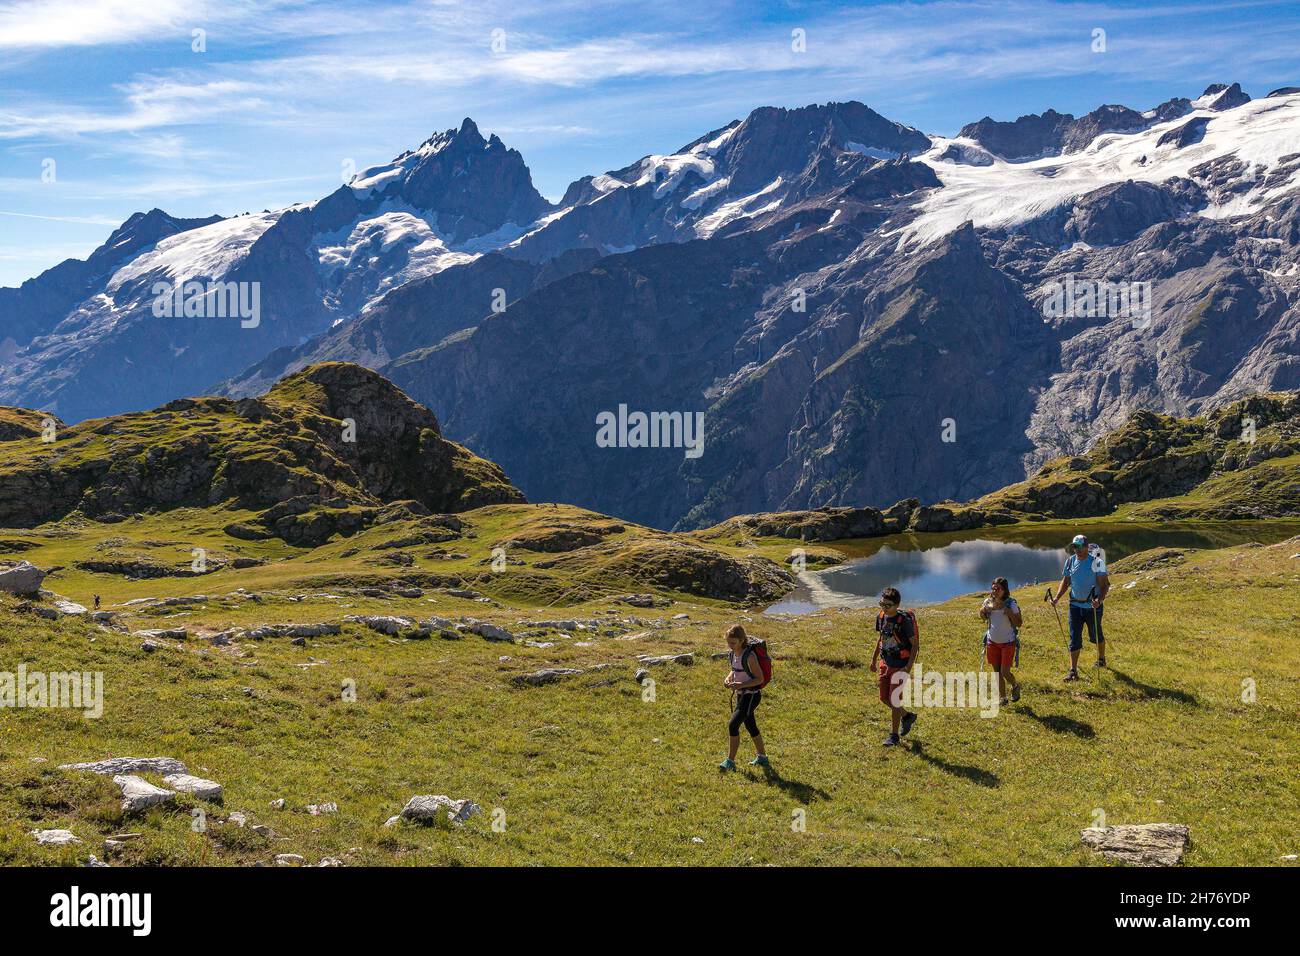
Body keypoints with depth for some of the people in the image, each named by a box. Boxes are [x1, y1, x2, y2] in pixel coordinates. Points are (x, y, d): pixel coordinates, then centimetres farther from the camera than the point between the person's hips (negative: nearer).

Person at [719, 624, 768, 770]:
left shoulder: (749, 656, -24)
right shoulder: (732, 654, 0)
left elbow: (760, 678, -20)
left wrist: (741, 685, -29)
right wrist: (728, 678, -4)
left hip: (751, 695, -9)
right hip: (741, 694, 9)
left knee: (733, 725, -14)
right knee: (750, 726, 21)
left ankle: (730, 761, -5)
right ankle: (762, 758, 37)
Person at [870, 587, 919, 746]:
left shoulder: (904, 620, -20)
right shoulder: (881, 617, 0)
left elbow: (915, 644, -15)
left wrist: (909, 667, -21)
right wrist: (874, 658, 16)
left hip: (900, 665, -7)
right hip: (885, 663, 7)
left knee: (894, 700, -4)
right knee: (884, 698, 12)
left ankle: (894, 735, 9)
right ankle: (907, 716, 36)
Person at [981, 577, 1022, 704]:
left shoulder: (1011, 604, -15)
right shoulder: (988, 602, -4)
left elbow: (1019, 624, -11)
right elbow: (983, 617, 14)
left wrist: (1010, 613, -27)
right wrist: (983, 610, -8)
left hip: (1008, 643, -4)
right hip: (992, 642, 4)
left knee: (1005, 672, -5)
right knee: (997, 672, 10)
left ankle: (1015, 686, 27)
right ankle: (1002, 697, 24)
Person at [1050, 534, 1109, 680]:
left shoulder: (1096, 562, -14)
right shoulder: (1070, 561, 1)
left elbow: (1105, 584, -15)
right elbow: (1065, 582, 11)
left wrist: (1099, 600, -32)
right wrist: (1057, 597, -2)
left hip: (1093, 606, -4)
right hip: (1075, 605, 4)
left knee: (1095, 636, 14)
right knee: (1074, 637, 0)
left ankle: (1101, 659, 41)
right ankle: (1073, 670, 0)